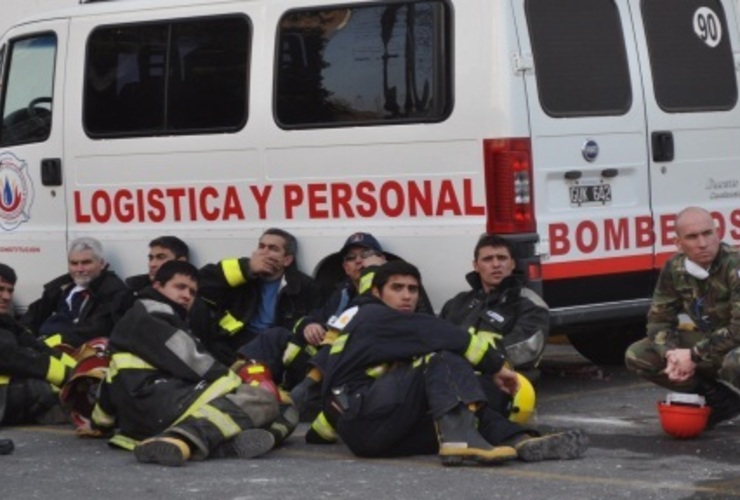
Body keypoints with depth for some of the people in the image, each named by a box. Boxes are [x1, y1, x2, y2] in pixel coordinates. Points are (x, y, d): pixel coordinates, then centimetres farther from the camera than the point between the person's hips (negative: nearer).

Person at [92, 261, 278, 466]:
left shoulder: (137, 320, 32)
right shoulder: (152, 315, 1)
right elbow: (190, 361, -10)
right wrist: (237, 385, -3)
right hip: (160, 402, -10)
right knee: (262, 399, -18)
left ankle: (229, 442, -26)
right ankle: (182, 439, -42)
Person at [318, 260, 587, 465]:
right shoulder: (376, 317, 0)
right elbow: (444, 336, -9)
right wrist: (496, 365, -7)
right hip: (364, 421, -9)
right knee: (442, 359, -17)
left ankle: (520, 442, -29)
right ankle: (459, 438, -40)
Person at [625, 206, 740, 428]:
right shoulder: (674, 269, -5)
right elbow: (659, 320, 1)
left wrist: (694, 356, -27)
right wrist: (672, 354, -19)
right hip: (706, 342, 7)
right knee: (636, 355, -6)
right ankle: (720, 399, -2)